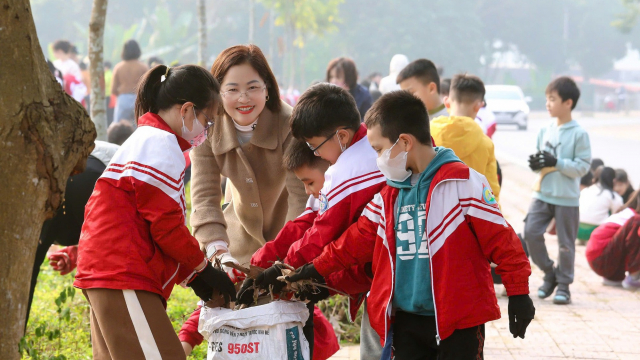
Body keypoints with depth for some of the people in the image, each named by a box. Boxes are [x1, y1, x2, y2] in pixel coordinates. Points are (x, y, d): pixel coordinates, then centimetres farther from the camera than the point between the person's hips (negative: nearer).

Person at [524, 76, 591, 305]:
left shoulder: (578, 134, -9)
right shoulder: (545, 131, 7)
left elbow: (583, 166, -12)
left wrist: (557, 162, -22)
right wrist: (536, 164, -5)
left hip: (567, 198, -5)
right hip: (542, 194, 5)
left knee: (566, 243, 2)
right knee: (531, 232, -7)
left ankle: (563, 284, 16)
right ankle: (549, 273, 13)